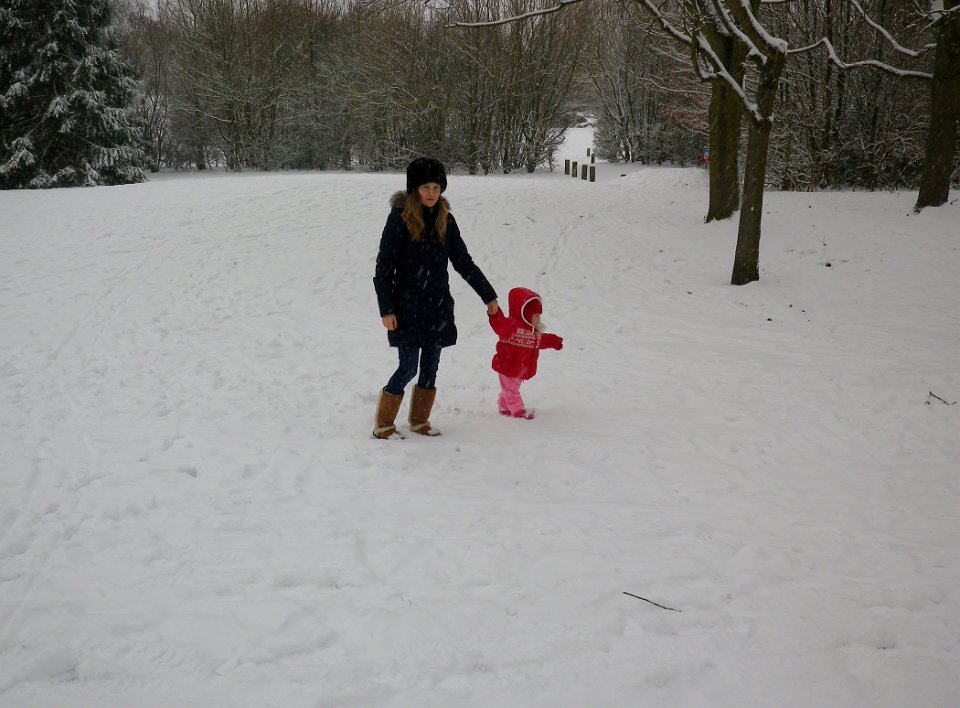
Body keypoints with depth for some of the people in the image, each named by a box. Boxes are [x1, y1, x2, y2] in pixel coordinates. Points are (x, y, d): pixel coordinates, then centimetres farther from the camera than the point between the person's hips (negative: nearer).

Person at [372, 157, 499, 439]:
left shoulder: (445, 220, 6)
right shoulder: (400, 218, -9)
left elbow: (463, 262, 13)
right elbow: (383, 268, -8)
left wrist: (488, 296, 12)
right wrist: (386, 309, -13)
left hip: (438, 308, 5)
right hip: (408, 308, -5)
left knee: (430, 367, 9)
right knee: (408, 368, -6)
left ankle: (420, 421, 25)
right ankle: (383, 425, 8)